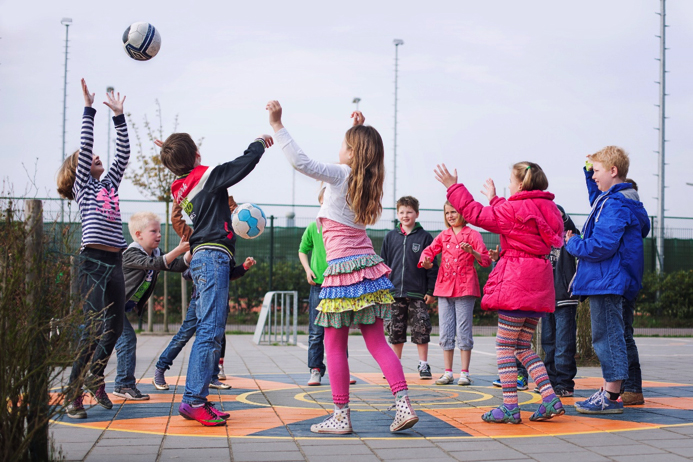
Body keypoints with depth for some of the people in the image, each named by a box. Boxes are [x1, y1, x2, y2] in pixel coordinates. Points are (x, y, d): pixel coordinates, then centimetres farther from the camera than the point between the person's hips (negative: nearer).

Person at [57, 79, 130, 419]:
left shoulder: (110, 184, 22)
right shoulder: (82, 186, 7)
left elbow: (123, 154, 17)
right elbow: (84, 146, -2)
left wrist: (118, 116, 15)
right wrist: (89, 109, -1)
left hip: (115, 263, 6)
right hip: (93, 261, -6)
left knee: (115, 326, 7)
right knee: (94, 328, -12)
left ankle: (94, 377, 26)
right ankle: (73, 396, -6)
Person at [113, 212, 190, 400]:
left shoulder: (155, 254, 7)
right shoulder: (131, 254, -20)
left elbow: (177, 266, -2)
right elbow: (155, 264, -35)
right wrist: (178, 250, -42)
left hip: (121, 307, 9)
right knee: (127, 340, -14)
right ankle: (125, 385, -9)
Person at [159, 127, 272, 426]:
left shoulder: (182, 189, 18)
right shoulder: (205, 176, -5)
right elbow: (243, 165, -7)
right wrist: (259, 143, 8)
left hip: (201, 258, 9)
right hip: (213, 257, -9)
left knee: (209, 330, 10)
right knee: (211, 331, -12)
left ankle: (195, 400, 10)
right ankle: (194, 400, -15)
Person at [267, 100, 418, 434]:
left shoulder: (339, 175, -9)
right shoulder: (366, 181, 11)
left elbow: (300, 162, -20)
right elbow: (364, 154, 35)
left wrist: (278, 125, -16)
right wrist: (359, 131, 29)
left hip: (343, 270, -7)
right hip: (368, 266, 7)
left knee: (334, 347, 3)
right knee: (376, 342, 8)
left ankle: (341, 417, 7)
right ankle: (404, 405, -1)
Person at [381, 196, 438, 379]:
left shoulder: (425, 237, 2)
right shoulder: (390, 237, 10)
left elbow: (432, 266, 2)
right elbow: (383, 264, 12)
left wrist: (431, 291, -4)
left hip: (418, 293, -3)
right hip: (395, 292, 3)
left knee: (421, 330, -2)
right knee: (396, 331, 8)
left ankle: (423, 365, 9)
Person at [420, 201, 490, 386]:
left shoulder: (472, 234, 2)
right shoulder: (443, 236, 16)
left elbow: (486, 260, -5)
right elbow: (430, 250, 7)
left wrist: (472, 252, -23)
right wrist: (425, 260, -16)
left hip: (465, 287, -4)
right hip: (444, 287, 4)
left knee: (464, 332, -3)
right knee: (446, 333, 5)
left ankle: (464, 373, 4)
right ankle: (448, 373, 11)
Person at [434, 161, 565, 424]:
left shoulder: (514, 209, -11)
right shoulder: (548, 209, 15)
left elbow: (477, 214, -6)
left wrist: (453, 187, 3)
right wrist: (494, 200, 42)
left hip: (516, 284, -9)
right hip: (538, 287, 9)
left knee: (504, 346, -2)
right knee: (523, 347, 14)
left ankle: (510, 407, -2)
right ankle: (550, 399, 5)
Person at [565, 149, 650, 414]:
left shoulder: (616, 204, -17)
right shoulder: (621, 200, 15)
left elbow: (602, 246, -24)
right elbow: (596, 201, 39)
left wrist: (573, 244, -8)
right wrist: (589, 172, 30)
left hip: (606, 281, -11)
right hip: (607, 280, 11)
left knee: (607, 335, -7)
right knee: (608, 335, 15)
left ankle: (610, 398, -3)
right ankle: (609, 392, 22)